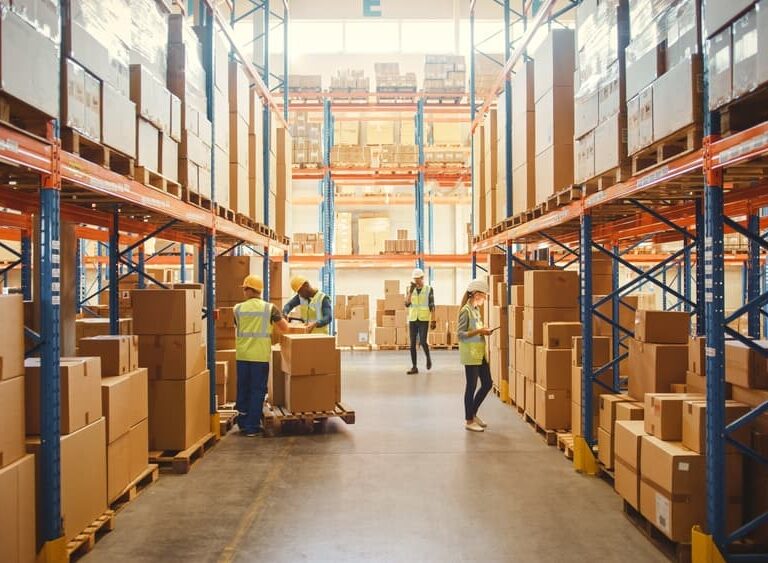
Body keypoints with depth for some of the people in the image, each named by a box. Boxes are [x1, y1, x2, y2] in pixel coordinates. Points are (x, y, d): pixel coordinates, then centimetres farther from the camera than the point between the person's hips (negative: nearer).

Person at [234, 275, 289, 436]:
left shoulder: (238, 308, 1)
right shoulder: (269, 308, -4)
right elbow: (284, 328, -1)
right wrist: (277, 320, 21)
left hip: (242, 355, 2)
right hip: (260, 356, -2)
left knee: (243, 389, 15)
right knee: (257, 391, 5)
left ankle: (242, 423, 24)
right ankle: (252, 426, 6)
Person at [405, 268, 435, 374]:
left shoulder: (428, 289, 0)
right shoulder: (410, 289, 6)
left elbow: (432, 306, -1)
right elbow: (407, 304, -6)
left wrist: (433, 320, -6)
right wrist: (411, 291, -14)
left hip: (424, 319, -3)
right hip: (412, 319, 3)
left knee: (422, 341, -13)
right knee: (412, 344, 0)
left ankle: (428, 357, 18)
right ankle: (414, 367, 6)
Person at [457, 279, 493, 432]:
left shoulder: (476, 309, 11)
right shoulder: (466, 310, -15)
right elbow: (461, 334, -17)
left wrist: (483, 331, 3)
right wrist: (478, 331, -25)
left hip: (480, 352, 9)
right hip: (470, 353, -9)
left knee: (487, 384, 12)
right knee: (471, 386, 0)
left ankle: (473, 413, 27)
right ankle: (469, 421, 12)